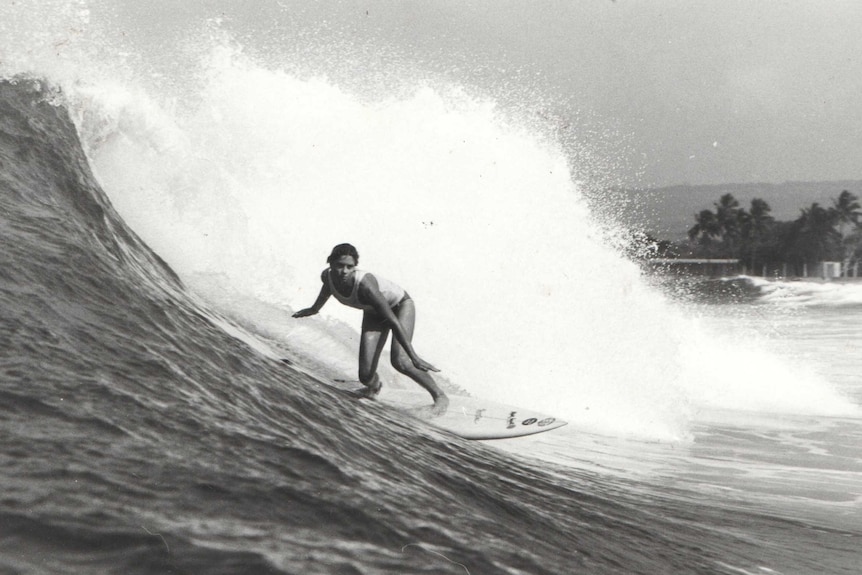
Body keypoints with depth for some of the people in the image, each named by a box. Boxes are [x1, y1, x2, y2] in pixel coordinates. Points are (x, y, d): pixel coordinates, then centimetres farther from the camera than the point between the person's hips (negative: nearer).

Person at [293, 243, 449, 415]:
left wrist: (414, 357, -39)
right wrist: (314, 309, 25)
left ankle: (440, 396, -9)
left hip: (401, 306, -5)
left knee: (399, 361, -29)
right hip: (373, 313, 5)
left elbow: (393, 321, -38)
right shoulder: (327, 275, -23)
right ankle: (374, 387, 33)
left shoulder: (365, 284, -40)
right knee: (366, 376, -7)